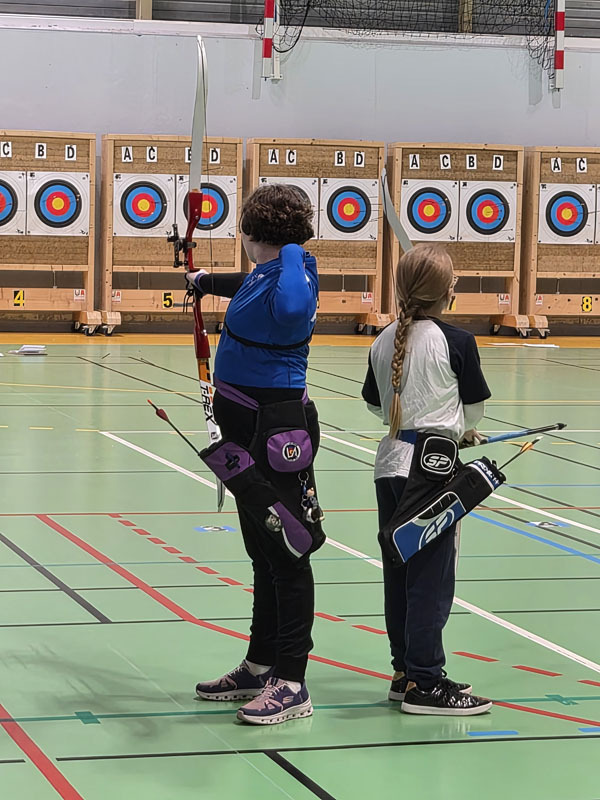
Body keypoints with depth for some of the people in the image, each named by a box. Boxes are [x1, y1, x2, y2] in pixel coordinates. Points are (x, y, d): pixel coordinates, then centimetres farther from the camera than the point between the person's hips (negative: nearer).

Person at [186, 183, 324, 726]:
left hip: (277, 431, -10)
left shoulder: (291, 275, -18)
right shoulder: (261, 275, 10)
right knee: (263, 553, 18)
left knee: (286, 554, -4)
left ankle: (290, 683, 0)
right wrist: (204, 281, 54)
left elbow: (290, 306, -43)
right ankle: (261, 666, 29)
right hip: (249, 429, 10)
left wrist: (292, 253, -25)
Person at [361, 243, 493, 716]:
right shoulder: (456, 342, -12)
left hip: (392, 462, 6)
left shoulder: (385, 341, 4)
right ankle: (425, 683, 2)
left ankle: (406, 671, 21)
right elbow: (475, 407, -1)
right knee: (431, 577, -1)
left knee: (399, 573, 13)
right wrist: (463, 431, 20)